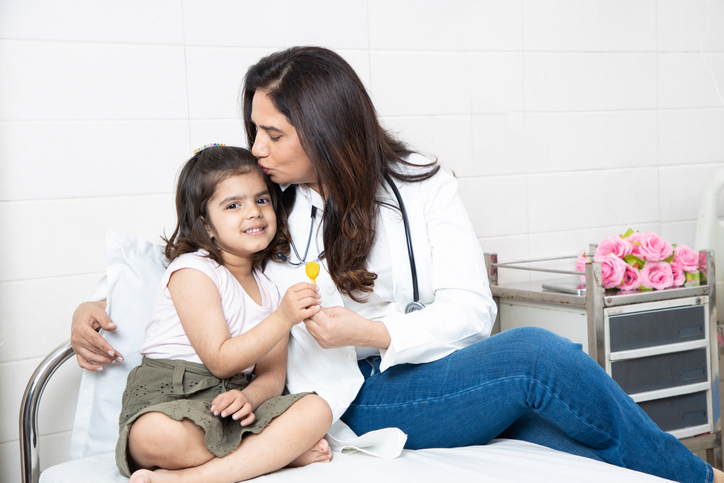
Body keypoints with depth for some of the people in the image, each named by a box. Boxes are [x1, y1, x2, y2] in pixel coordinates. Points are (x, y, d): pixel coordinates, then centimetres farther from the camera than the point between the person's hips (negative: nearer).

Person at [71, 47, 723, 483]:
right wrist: (94, 309, 2)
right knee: (538, 353, -27)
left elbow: (472, 311, -1)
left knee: (567, 430, -29)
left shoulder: (422, 187, 5)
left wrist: (370, 332, -15)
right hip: (357, 403, -2)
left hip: (437, 372, 3)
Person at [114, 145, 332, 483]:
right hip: (168, 396, -6)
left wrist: (249, 397, -15)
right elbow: (220, 361, -11)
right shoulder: (193, 272, -5)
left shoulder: (271, 287, 14)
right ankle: (281, 452, -23)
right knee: (155, 436, -40)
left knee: (316, 410, -21)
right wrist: (282, 319, -19)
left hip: (233, 401, 6)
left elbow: (272, 375, 10)